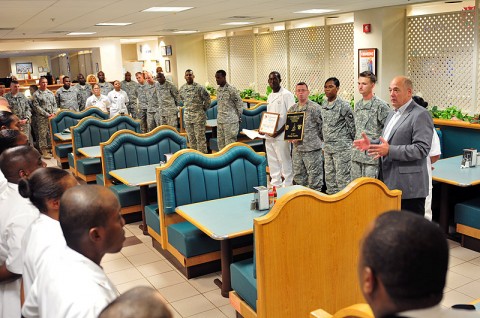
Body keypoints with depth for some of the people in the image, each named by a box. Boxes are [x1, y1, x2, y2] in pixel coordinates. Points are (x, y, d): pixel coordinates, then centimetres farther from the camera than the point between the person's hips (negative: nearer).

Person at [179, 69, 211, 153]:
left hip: (198, 115, -5)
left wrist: (204, 108, 0)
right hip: (187, 116, 5)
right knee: (191, 137, 12)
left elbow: (207, 98, -3)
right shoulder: (182, 88, 5)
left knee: (200, 137, -2)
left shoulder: (199, 87, -10)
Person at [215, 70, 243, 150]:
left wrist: (238, 117, -3)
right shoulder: (218, 90, 9)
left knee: (230, 142, -3)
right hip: (220, 120, 8)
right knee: (220, 142, 12)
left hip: (230, 120, -7)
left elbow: (239, 104, -8)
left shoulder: (231, 89, -13)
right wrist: (220, 115, 15)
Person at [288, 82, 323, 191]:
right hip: (297, 148, 6)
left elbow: (322, 126, -7)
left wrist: (313, 140, -3)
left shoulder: (314, 108, -7)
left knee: (314, 176, -2)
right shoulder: (292, 109, 12)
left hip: (312, 148, -6)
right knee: (298, 176, 14)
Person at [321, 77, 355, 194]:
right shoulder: (323, 105, 11)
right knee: (329, 177, 13)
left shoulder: (344, 105, -10)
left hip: (342, 147, -7)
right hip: (327, 147, 8)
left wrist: (347, 142, 0)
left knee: (342, 177, -5)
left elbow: (352, 126, -6)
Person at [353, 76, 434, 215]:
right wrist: (371, 143, 6)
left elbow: (422, 149, -20)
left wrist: (389, 150, -26)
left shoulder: (420, 115, -12)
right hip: (389, 183, 9)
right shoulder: (392, 113, 17)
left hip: (408, 187, -8)